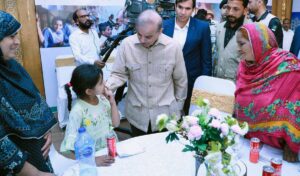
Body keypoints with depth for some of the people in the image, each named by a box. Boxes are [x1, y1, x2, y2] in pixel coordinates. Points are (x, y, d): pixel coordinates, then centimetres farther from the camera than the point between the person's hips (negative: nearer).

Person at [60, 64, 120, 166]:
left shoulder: (103, 99, -1)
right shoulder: (78, 110, -17)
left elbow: (115, 123, 6)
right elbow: (71, 143, -18)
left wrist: (113, 103, -6)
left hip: (111, 149, 4)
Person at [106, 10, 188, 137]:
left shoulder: (173, 47, -11)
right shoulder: (126, 44, -12)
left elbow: (180, 80, 1)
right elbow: (119, 74, -3)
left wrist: (178, 107, 8)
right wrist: (106, 87, -23)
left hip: (166, 113, 0)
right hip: (137, 114, 1)